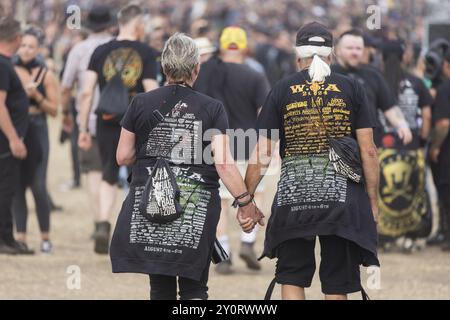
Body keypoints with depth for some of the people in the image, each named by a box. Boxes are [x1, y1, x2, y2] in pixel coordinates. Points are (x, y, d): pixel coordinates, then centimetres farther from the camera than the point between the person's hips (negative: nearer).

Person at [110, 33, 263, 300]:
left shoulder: (142, 104, 1)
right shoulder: (212, 109, -3)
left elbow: (123, 157, 6)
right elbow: (224, 163, -11)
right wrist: (246, 202, -6)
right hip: (198, 207, -1)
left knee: (161, 287, 10)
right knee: (194, 287, 6)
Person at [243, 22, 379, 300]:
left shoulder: (283, 91, 5)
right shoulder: (351, 89, 4)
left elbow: (262, 154, 3)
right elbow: (368, 150, 1)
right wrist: (373, 202, 7)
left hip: (293, 194, 0)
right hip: (341, 194, 0)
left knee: (291, 277, 12)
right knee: (337, 286, 7)